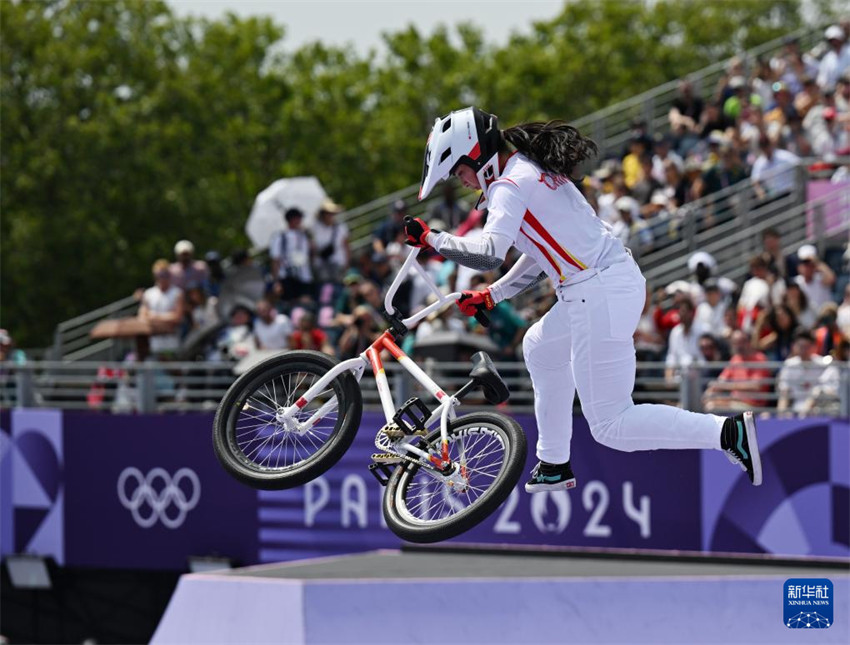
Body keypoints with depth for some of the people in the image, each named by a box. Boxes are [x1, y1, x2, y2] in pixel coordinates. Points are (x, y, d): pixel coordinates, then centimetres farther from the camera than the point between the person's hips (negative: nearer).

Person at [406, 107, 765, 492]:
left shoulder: (509, 187, -11)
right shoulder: (537, 171, 18)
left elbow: (489, 255, -25)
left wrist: (430, 239, -13)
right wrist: (491, 296, 25)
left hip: (599, 298, -10)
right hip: (622, 277, 10)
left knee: (610, 426, -5)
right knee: (540, 346, 32)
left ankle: (728, 432, -16)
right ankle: (554, 466, 38)